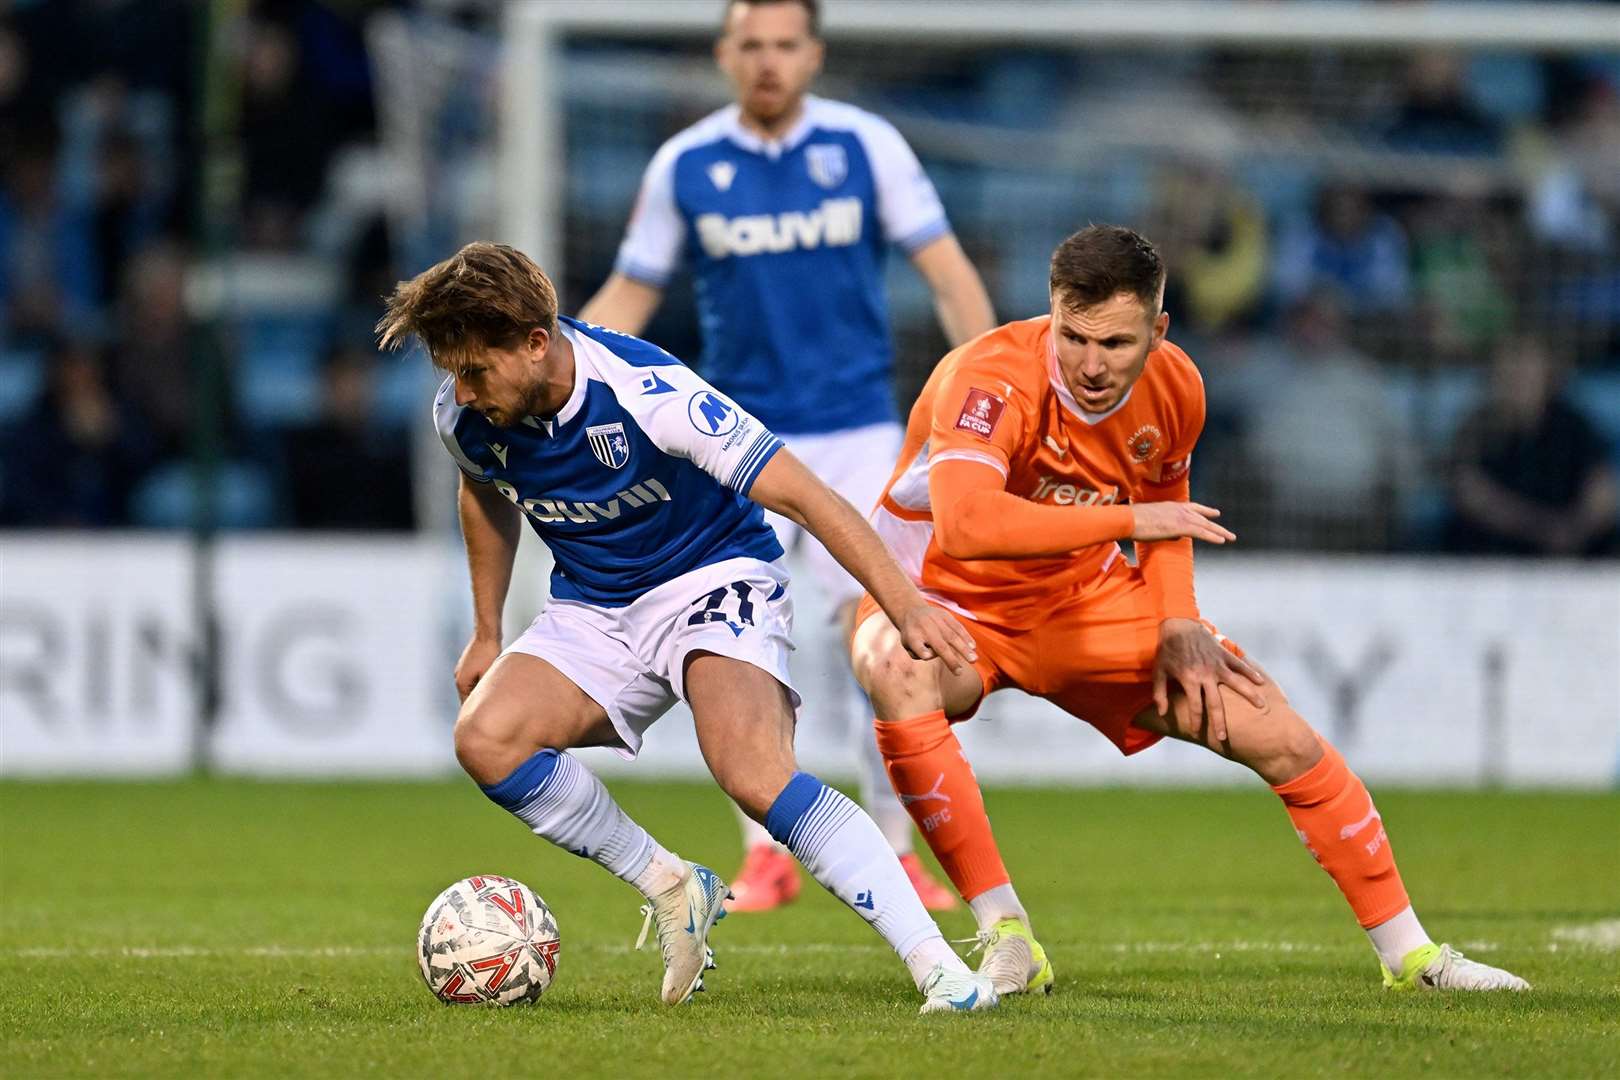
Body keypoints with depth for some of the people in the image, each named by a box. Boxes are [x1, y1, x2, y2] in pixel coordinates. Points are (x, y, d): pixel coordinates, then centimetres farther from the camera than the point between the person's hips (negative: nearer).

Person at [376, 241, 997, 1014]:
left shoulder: (646, 395, -29)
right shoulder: (463, 416, -10)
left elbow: (798, 493, -25)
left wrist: (906, 607, -31)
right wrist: (487, 635, 20)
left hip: (713, 582, -6)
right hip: (591, 613, 6)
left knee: (755, 775, -33)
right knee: (485, 737, -22)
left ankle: (936, 965, -31)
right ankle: (668, 887, -2)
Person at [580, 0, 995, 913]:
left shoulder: (867, 145, -3)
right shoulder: (684, 166, 1)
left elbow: (948, 272, -2)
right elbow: (630, 296, 10)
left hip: (859, 430, -1)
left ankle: (895, 851, 1)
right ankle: (767, 854, 6)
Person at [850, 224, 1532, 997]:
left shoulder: (1174, 389, -10)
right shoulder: (991, 378, -31)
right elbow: (964, 522, -49)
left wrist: (1178, 624, -4)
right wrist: (1128, 518, -41)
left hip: (1082, 598, 5)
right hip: (948, 601, -5)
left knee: (1278, 735, -5)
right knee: (897, 670, -41)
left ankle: (1410, 954, 14)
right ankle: (1006, 943, -31)